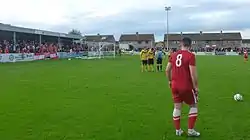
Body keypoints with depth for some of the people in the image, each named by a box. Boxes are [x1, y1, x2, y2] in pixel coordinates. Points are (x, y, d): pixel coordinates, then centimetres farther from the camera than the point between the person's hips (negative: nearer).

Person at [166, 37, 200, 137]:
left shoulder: (174, 55, 4)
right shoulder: (190, 55, -13)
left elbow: (167, 70, 7)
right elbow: (193, 74, -17)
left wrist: (170, 81, 21)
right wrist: (196, 87, -6)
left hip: (175, 85, 5)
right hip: (186, 86, -5)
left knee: (177, 107, 14)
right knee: (193, 106, 14)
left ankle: (178, 130, 23)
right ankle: (190, 130, 15)